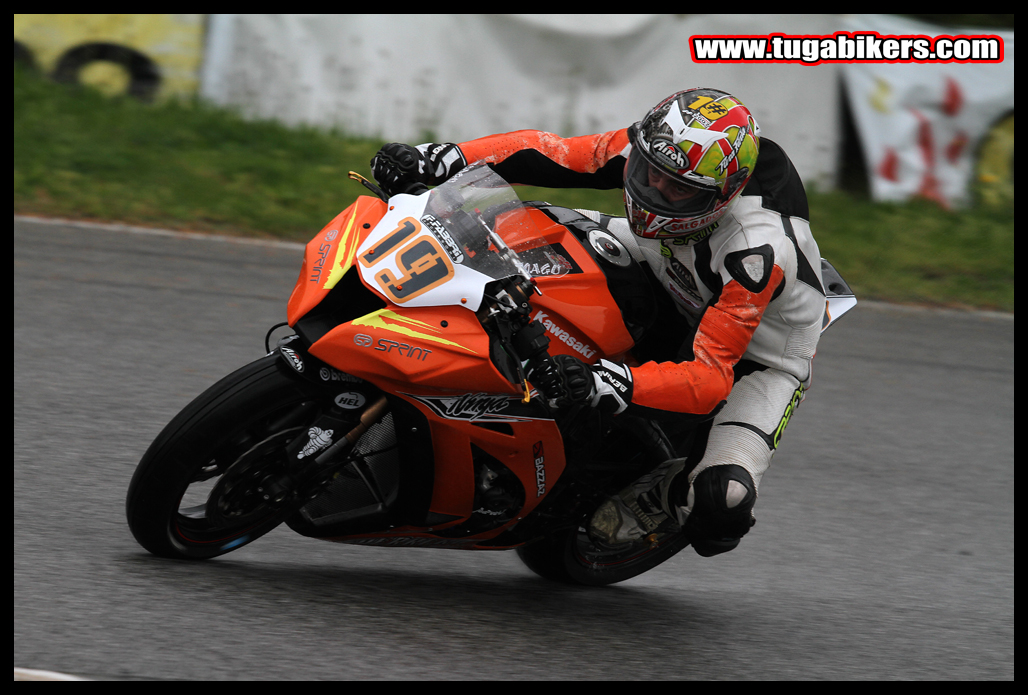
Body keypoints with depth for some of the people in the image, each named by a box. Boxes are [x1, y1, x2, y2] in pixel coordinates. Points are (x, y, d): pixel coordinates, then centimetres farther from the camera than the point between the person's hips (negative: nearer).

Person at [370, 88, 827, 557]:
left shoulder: (758, 252, -43)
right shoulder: (650, 148, -26)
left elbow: (710, 377, -45)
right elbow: (549, 153, -17)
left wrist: (614, 385, -61)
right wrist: (440, 158, -31)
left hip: (761, 355, -6)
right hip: (674, 295, 6)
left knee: (722, 498, -32)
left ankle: (667, 492, 3)